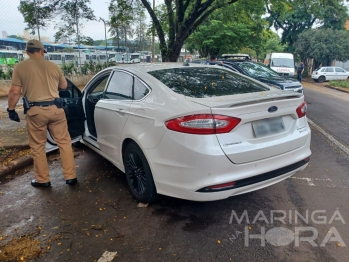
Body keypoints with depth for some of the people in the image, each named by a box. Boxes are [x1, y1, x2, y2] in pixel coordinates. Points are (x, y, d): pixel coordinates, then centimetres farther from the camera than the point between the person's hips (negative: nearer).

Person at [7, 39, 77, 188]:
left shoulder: (20, 67, -1)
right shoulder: (53, 66, 6)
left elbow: (15, 92, -4)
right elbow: (64, 86, 19)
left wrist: (11, 109, 9)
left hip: (36, 110, -2)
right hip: (55, 108, 2)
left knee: (37, 146, 12)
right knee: (64, 142, 10)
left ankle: (42, 180, 21)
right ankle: (70, 176, 13)